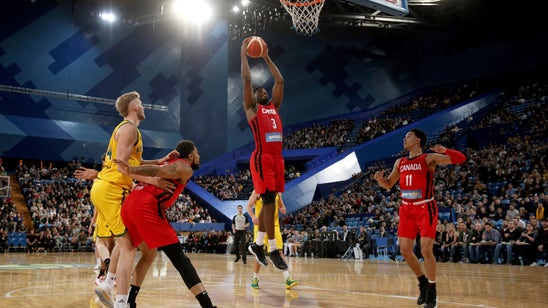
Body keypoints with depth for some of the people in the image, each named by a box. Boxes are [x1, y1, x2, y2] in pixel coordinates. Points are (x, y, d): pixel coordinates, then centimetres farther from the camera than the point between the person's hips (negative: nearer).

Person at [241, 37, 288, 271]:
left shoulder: (274, 106, 23)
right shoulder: (251, 108, 7)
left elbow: (280, 80, 25)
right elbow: (247, 79, 1)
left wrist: (267, 58, 27)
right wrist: (244, 53, 9)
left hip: (277, 158, 7)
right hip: (262, 158, -7)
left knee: (270, 202, 9)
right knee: (269, 202, -9)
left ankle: (257, 244, 20)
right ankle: (273, 250, -5)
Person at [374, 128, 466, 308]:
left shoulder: (429, 158, -6)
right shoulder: (400, 162, 12)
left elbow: (461, 159, -14)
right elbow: (388, 184, 18)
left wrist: (444, 150, -32)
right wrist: (380, 179, -4)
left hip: (426, 209, -6)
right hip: (407, 210, 6)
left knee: (426, 250, -9)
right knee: (405, 251, 3)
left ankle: (432, 290, 8)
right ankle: (423, 282, 25)